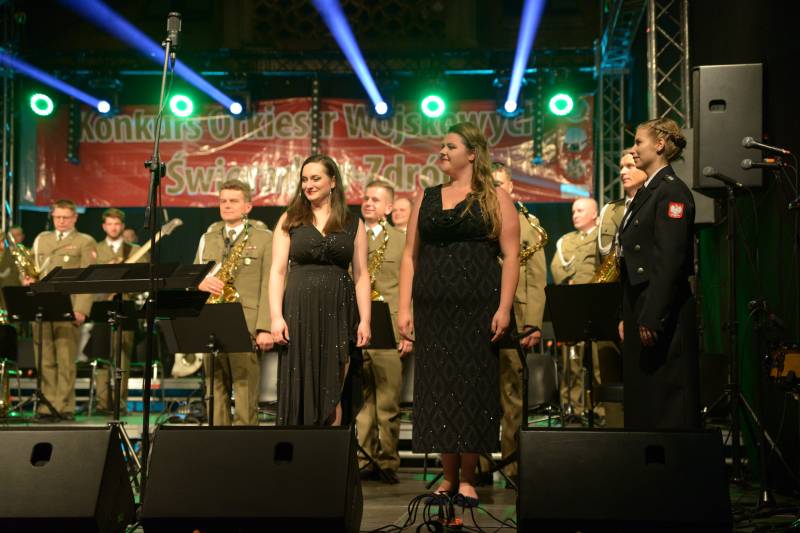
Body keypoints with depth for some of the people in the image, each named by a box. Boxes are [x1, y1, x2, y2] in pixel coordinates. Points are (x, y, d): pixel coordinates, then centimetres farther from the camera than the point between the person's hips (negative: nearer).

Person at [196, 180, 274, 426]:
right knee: (216, 396, 6)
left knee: (245, 400, -8)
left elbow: (268, 286, -2)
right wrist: (202, 282, -6)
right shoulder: (207, 239, 20)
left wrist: (265, 328, -12)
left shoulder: (264, 239, 5)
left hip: (246, 326, -4)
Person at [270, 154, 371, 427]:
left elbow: (361, 275, 6)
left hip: (339, 313, 0)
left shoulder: (352, 224, 9)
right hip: (299, 312, 0)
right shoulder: (290, 220, 8)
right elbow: (277, 271, 3)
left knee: (332, 395, -1)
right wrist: (276, 316, -7)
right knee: (299, 392, 2)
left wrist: (365, 320, -3)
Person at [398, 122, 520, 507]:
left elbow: (510, 255, -4)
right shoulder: (426, 199, 14)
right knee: (438, 389, 4)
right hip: (432, 309, 4)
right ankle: (448, 478, 14)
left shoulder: (495, 198, 3)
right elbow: (410, 254, 11)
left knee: (472, 388, -1)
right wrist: (404, 309, 2)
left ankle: (467, 479, 9)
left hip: (477, 307, -4)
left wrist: (504, 308, -13)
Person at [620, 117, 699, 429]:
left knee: (666, 400, -4)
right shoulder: (647, 192, 18)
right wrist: (628, 317, 16)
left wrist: (651, 318, -21)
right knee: (641, 397, 12)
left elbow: (670, 261, -18)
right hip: (640, 309, 10)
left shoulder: (672, 192, -11)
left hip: (662, 312, -10)